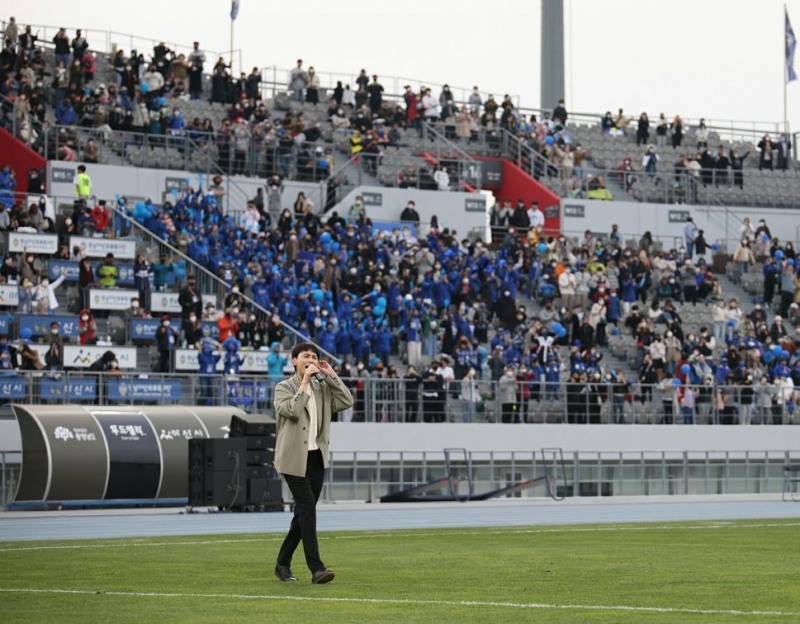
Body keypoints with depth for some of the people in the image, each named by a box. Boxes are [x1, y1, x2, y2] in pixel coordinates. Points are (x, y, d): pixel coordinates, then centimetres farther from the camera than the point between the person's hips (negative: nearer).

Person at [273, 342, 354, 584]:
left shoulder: (322, 388, 12)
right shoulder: (284, 388, -3)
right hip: (294, 458, -6)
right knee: (307, 507, -16)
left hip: (317, 456, 6)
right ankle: (316, 568, -21)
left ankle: (283, 563, 22)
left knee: (303, 512, 9)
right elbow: (292, 410, -20)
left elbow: (347, 401, 1)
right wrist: (305, 382, -17)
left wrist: (331, 375, -2)